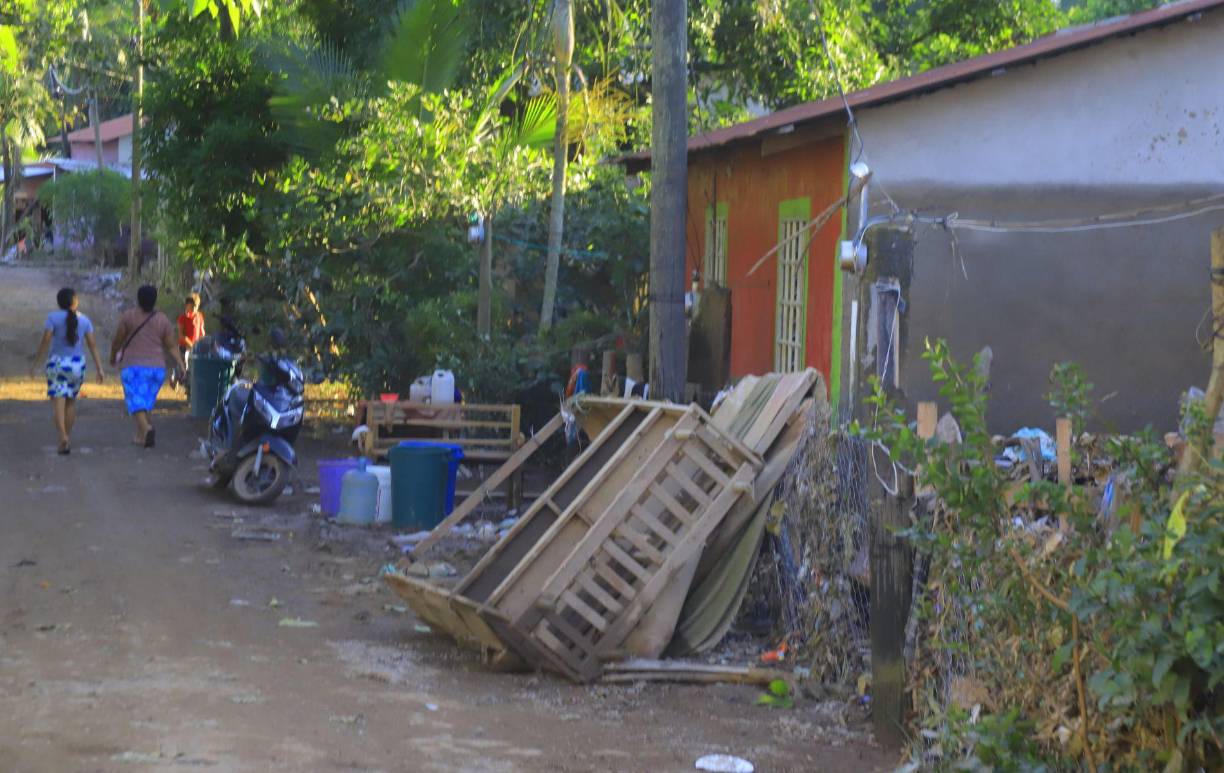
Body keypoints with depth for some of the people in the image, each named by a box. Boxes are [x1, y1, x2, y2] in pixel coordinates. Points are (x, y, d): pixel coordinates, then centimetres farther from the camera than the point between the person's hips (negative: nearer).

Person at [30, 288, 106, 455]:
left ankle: (63, 438, -26)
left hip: (56, 364, -3)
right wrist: (100, 369, -1)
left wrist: (35, 364, -3)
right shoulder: (83, 319, 1)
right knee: (70, 401, 20)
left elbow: (45, 342, -13)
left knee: (58, 403, -6)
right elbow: (93, 345, -2)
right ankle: (67, 437, 22)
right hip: (77, 365, 3)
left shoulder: (53, 317, -8)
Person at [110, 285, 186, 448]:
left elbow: (118, 340, 2)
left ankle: (146, 428, -32)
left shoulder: (128, 316, -3)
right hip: (157, 367, 4)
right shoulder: (163, 320, 5)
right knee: (148, 402, 17)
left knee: (136, 402, -7)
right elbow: (172, 346, 0)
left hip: (134, 366, -4)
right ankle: (140, 435, 18)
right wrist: (180, 364, 1)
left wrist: (113, 357, 18)